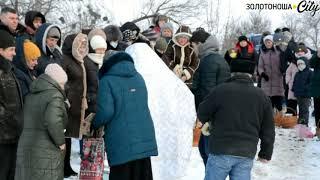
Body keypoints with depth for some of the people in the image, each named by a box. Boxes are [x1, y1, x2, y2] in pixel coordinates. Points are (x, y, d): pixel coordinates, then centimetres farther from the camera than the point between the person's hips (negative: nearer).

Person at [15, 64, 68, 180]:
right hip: (46, 155, -7)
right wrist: (61, 142, -13)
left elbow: (28, 120, 16)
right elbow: (53, 122, -26)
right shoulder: (55, 96, -13)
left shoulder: (31, 95, 12)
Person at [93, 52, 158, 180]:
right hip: (145, 139, 5)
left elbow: (106, 112, -14)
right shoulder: (139, 78, 14)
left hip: (121, 143, -5)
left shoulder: (107, 81, -5)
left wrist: (95, 124, 5)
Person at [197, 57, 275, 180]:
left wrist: (210, 124, 27)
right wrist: (266, 153, 21)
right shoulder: (262, 97, 7)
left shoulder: (221, 90, -5)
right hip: (247, 154, 3)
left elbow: (202, 113, 5)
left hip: (221, 151, -3)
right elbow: (268, 130, 10)